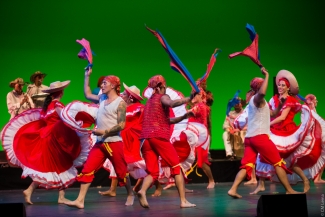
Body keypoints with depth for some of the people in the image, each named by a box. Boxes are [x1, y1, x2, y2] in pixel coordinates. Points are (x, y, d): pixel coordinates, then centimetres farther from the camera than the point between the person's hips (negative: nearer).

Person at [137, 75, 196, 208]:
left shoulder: (149, 101, 29)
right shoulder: (162, 97, 6)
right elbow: (171, 104, -20)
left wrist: (183, 117, 22)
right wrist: (188, 99, -24)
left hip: (146, 138, 7)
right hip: (159, 136, -6)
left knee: (152, 171, 5)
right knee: (177, 167, 2)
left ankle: (142, 191, -25)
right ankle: (183, 201, -3)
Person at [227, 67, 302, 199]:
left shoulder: (257, 101, 25)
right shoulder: (257, 98, -5)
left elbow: (272, 114, 30)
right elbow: (262, 92, -32)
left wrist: (280, 105, 15)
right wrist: (267, 76, -22)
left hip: (250, 137, 9)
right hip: (260, 136, -9)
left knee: (247, 165, -1)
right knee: (278, 162, 1)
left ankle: (233, 189, -16)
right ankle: (289, 190, 4)